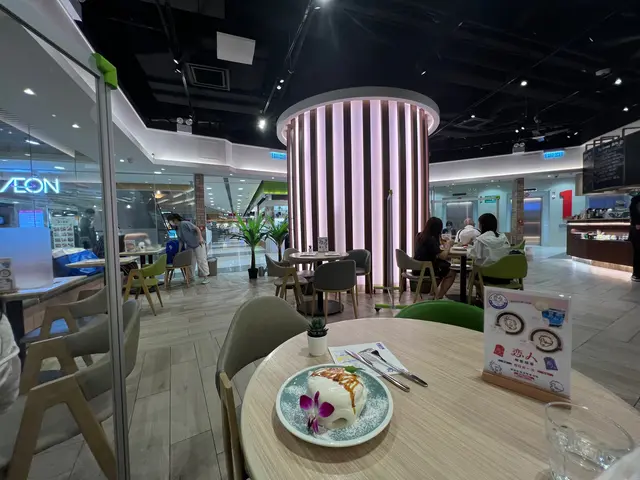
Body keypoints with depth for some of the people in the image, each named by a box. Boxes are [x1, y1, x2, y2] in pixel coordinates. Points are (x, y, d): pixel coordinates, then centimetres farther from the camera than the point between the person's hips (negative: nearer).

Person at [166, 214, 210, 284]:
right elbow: (180, 241, 12)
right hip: (189, 247, 8)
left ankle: (205, 277, 0)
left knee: (201, 260, -5)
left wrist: (200, 238, -32)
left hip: (198, 245, -8)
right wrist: (179, 252, 9)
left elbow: (197, 228, -21)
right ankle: (191, 277, 21)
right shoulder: (177, 230, 8)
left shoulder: (185, 223, -17)